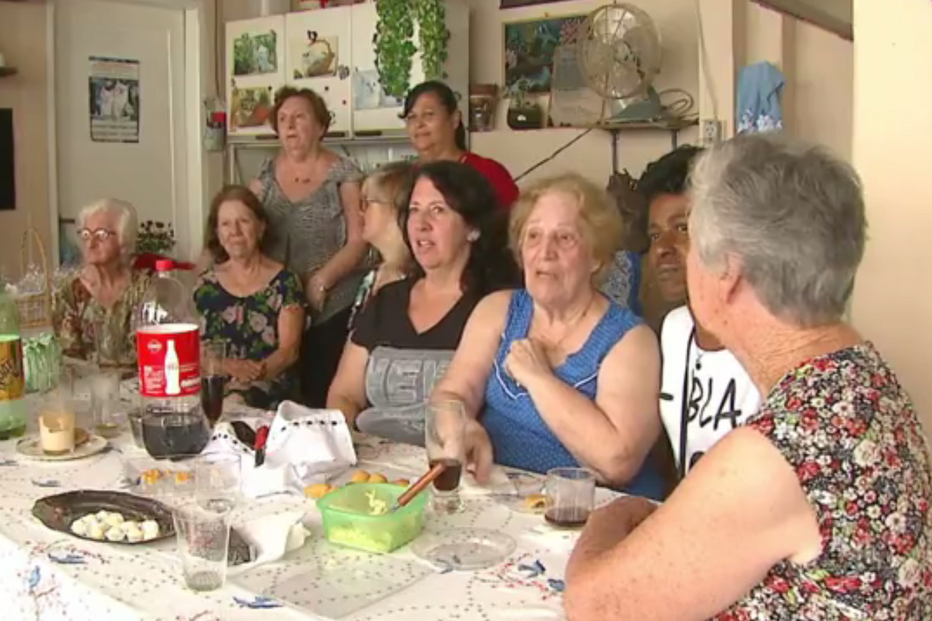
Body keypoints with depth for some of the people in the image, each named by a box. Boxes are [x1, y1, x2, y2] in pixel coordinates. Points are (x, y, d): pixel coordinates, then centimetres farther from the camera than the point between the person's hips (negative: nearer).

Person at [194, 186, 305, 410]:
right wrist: (228, 366, -15)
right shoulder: (206, 284, 12)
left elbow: (289, 349, -4)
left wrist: (257, 370, -24)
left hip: (269, 391, -3)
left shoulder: (284, 282, 3)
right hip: (215, 386, 3)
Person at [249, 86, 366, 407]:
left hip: (331, 308, -3)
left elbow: (359, 240, -7)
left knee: (326, 391, -5)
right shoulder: (266, 173, 12)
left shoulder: (343, 173, -1)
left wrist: (321, 282, -15)